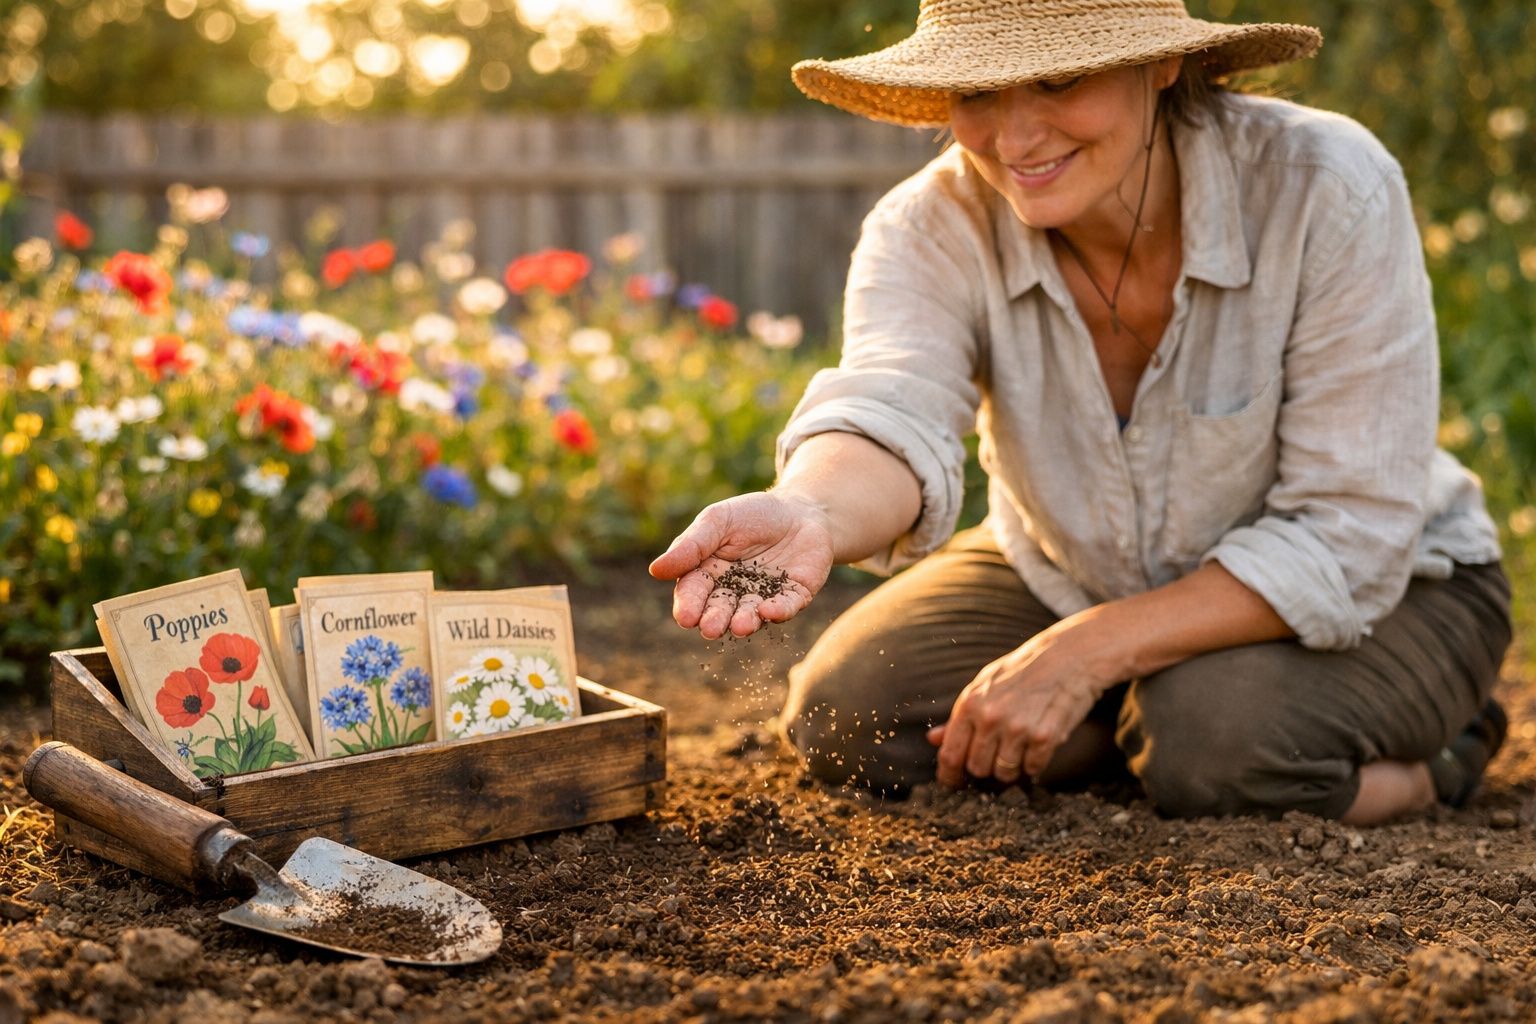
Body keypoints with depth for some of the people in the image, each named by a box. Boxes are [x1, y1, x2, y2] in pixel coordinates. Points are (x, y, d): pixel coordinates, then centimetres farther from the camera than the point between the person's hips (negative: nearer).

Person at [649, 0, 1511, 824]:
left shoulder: (1326, 192, -29)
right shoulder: (932, 229, -21)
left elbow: (1348, 541, -27)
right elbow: (894, 417, -42)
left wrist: (1087, 651, -35)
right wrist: (810, 515, -67)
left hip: (1382, 585, -3)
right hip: (1070, 578, 4)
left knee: (1219, 744, -34)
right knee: (845, 714, -14)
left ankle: (1422, 761, 0)